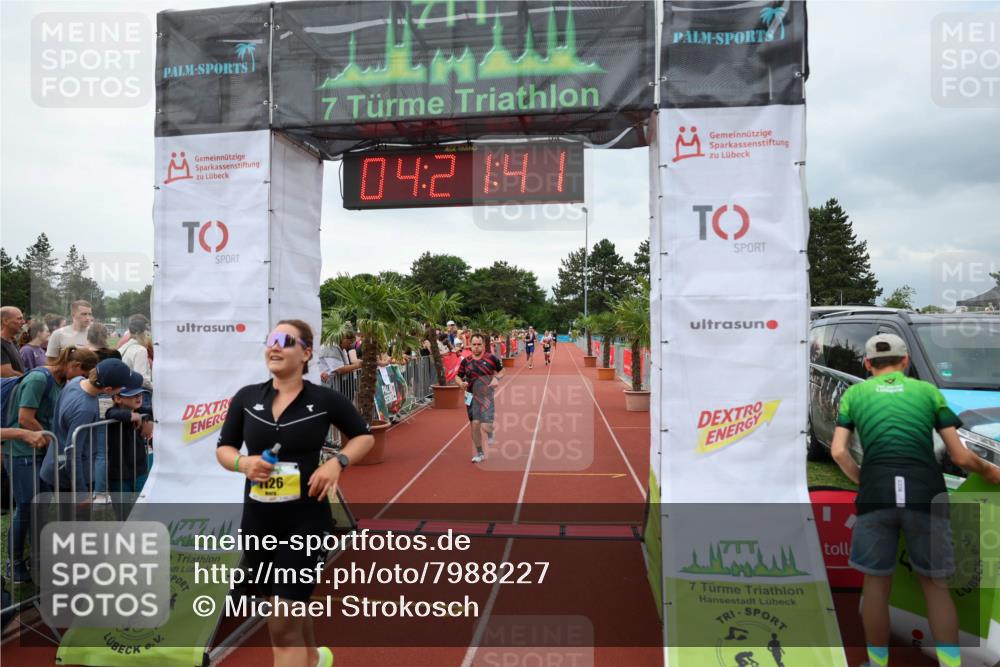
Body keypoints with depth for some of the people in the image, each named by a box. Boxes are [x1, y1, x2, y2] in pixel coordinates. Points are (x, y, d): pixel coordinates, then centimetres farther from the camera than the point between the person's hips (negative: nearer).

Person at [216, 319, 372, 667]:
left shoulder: (325, 399, -8)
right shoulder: (246, 397, 0)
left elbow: (364, 436, 5)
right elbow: (223, 448, 10)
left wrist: (337, 462, -13)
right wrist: (243, 463, -12)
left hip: (306, 520, -4)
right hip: (257, 521, 5)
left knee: (283, 624, -6)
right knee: (289, 609, 24)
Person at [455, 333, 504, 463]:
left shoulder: (491, 358, -4)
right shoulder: (466, 361, 3)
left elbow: (502, 370, 8)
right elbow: (458, 377, 9)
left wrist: (497, 378, -11)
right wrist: (461, 383, -12)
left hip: (487, 396, -3)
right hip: (472, 397, 3)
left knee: (485, 426, -15)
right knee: (475, 425, 4)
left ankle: (491, 434, 21)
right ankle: (480, 453, 19)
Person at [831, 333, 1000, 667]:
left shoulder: (854, 393, 14)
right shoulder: (928, 390, 15)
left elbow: (838, 451, 5)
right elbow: (960, 456, 11)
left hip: (876, 492, 0)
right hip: (925, 492, 1)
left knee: (876, 581, 12)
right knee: (934, 583, 16)